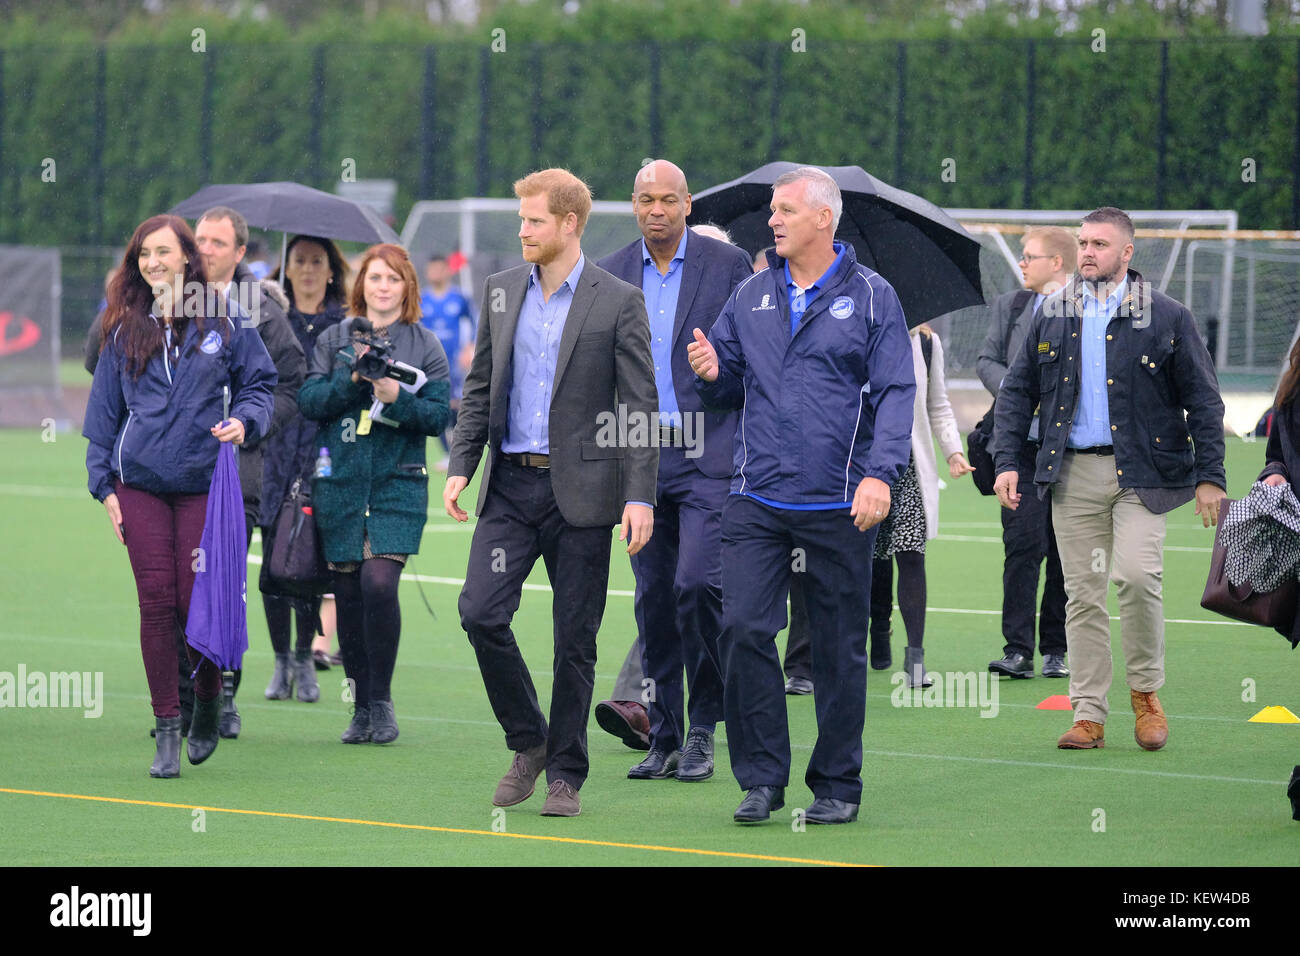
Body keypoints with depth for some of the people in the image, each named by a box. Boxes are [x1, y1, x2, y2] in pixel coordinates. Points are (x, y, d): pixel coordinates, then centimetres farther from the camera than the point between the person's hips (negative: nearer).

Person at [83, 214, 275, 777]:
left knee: (198, 601, -5)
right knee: (156, 603, -2)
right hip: (140, 484, 2)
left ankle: (208, 702, 22)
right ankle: (166, 729, 4)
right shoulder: (124, 330, 10)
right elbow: (104, 410, 14)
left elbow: (259, 382, 11)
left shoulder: (224, 322, 3)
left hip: (204, 482, -2)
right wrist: (103, 485, 10)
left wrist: (244, 421, -10)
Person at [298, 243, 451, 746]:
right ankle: (362, 707, 14)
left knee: (379, 583, -17)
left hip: (398, 483, -2)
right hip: (340, 483, 2)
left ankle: (382, 700, -3)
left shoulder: (425, 346, 6)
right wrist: (353, 380, -13)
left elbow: (438, 415, -1)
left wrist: (397, 398, -17)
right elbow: (309, 400, 1)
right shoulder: (334, 340, 10)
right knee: (348, 592, 3)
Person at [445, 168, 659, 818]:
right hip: (510, 483, 4)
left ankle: (565, 774, 13)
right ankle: (527, 741, 11)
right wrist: (460, 466, 6)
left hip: (580, 490, -4)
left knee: (575, 637, 2)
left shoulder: (618, 302, -4)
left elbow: (640, 408, -5)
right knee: (480, 611, -9)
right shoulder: (501, 290, 10)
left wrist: (640, 496, -12)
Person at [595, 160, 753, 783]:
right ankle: (664, 739, 13)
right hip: (640, 455, 4)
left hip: (707, 452, -4)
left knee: (698, 582, -15)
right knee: (653, 597, 6)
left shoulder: (727, 264, 1)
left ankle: (703, 728, -2)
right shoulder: (611, 274, 10)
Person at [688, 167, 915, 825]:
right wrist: (712, 373, -5)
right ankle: (761, 777, 1)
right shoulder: (750, 297, 12)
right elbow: (728, 391, 19)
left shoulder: (871, 298, 1)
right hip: (756, 501, 3)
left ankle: (837, 784, 15)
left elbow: (895, 394, -4)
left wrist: (880, 475, -16)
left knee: (839, 646, 4)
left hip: (839, 505, -3)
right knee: (743, 629, -9)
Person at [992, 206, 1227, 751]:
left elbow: (1202, 400, 4)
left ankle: (1146, 693, 2)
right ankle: (1088, 714, 7)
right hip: (1073, 471, 3)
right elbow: (1016, 393, 15)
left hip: (1141, 470, -3)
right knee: (1082, 590, 2)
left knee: (1137, 575, -18)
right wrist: (1006, 461, 4)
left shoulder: (1167, 319, 3)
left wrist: (1209, 476, -2)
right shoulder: (1052, 317, 11)